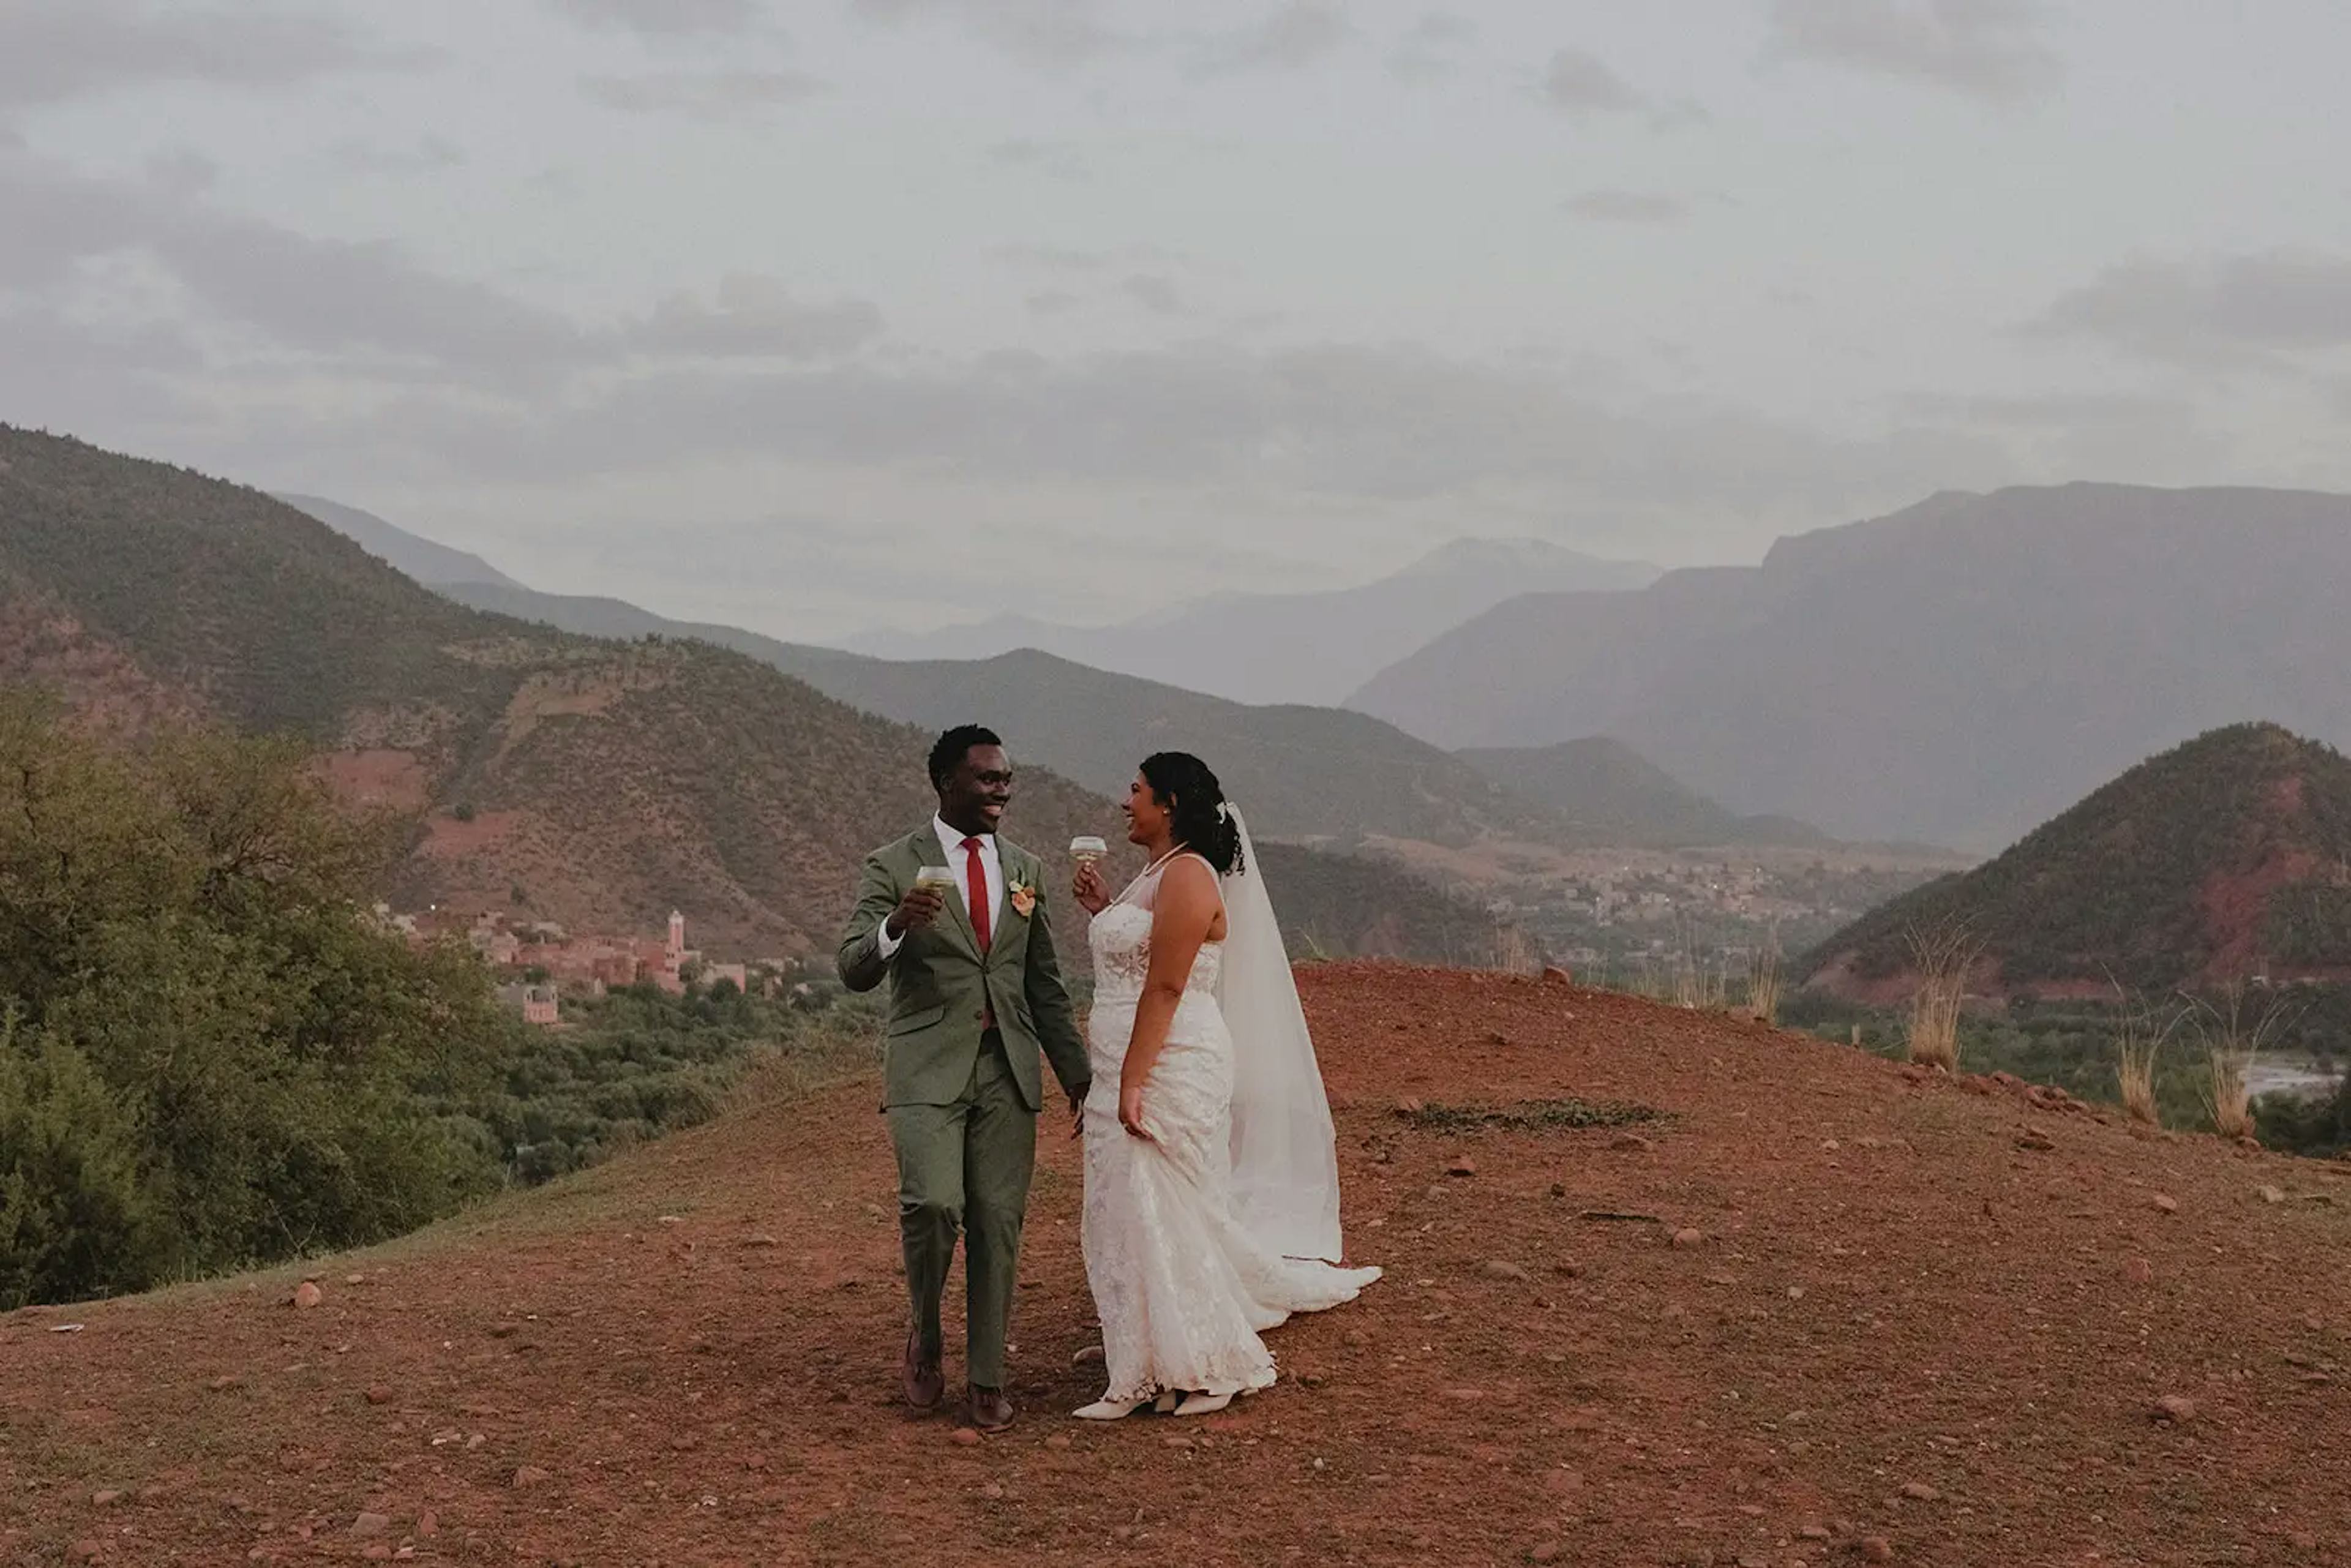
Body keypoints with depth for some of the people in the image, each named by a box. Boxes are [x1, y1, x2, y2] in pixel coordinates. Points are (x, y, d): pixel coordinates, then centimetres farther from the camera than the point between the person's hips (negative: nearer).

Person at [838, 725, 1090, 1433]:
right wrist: (896, 926, -32)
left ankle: (988, 1379, 14)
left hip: (1008, 1071, 4)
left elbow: (1045, 984, 18)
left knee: (998, 1225, 3)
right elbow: (854, 970, -11)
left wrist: (1077, 1074, 16)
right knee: (934, 1204, -20)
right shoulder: (894, 866, -2)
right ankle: (924, 1338, 6)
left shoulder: (1024, 867, 12)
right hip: (928, 1070, -4)